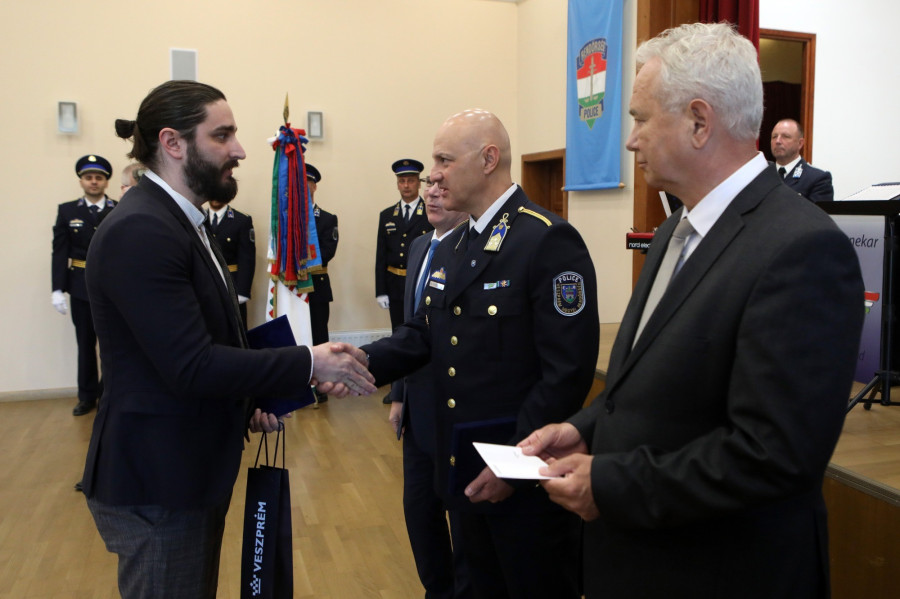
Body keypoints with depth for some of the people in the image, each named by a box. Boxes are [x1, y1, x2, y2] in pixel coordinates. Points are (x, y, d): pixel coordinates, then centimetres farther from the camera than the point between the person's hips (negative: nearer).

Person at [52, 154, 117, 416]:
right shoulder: (67, 211, 6)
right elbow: (59, 253, 1)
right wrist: (57, 289, -6)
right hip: (81, 287, 2)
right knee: (85, 344, 10)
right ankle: (87, 395, 21)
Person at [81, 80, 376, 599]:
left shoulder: (180, 221, 10)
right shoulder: (140, 231, -22)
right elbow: (191, 366, -26)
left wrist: (248, 404, 4)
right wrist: (310, 363, -19)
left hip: (191, 469, 10)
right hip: (157, 482, -9)